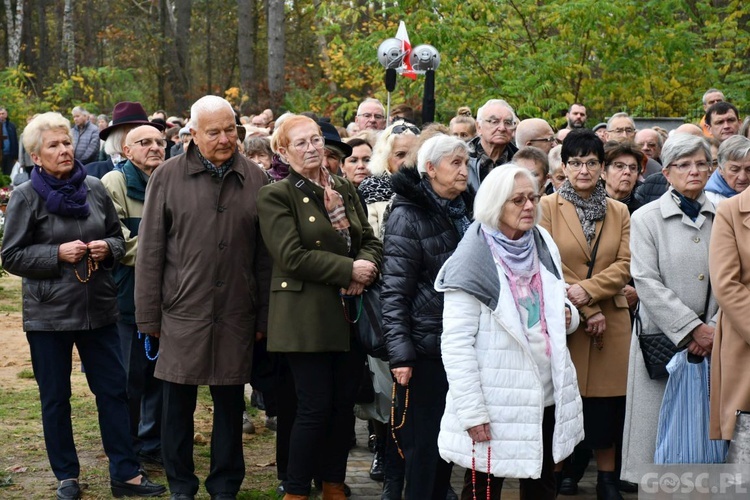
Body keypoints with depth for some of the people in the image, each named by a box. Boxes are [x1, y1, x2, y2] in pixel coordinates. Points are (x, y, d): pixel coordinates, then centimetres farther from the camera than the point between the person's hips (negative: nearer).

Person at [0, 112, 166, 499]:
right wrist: (58, 254, -18)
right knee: (55, 398, 8)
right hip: (48, 313, -3)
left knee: (113, 390, 6)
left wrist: (108, 247, -8)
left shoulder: (95, 189, 4)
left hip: (98, 308, 3)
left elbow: (118, 238, 14)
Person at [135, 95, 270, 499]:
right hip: (182, 313, -1)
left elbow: (264, 254, 6)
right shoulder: (167, 177, -1)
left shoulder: (255, 180, 4)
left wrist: (264, 315, 4)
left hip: (236, 315, 1)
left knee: (230, 403, 9)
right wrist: (149, 316, -2)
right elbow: (150, 251, 0)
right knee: (178, 403, 7)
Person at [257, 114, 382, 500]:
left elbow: (370, 241, 14)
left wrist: (367, 267, -8)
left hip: (349, 315, 6)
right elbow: (292, 256, -15)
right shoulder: (276, 196, -6)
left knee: (344, 404, 9)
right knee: (316, 407, -5)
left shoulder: (345, 190, 13)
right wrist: (349, 269, -15)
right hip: (307, 318, -6)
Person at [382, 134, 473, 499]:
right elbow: (395, 289, -13)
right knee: (423, 442, -1)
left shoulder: (467, 211, 11)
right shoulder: (409, 216, -9)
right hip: (426, 346, -6)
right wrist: (400, 352, -19)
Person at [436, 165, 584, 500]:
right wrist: (472, 412, -20)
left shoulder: (544, 247, 6)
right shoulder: (472, 261, -14)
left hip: (547, 395, 6)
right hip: (496, 403, -6)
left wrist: (568, 316, -3)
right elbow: (456, 344, -17)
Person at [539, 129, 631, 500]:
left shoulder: (619, 212, 11)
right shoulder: (548, 207, 0)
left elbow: (624, 265, 2)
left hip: (611, 321, 3)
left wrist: (587, 290, -15)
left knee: (607, 403, 6)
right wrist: (588, 312, -10)